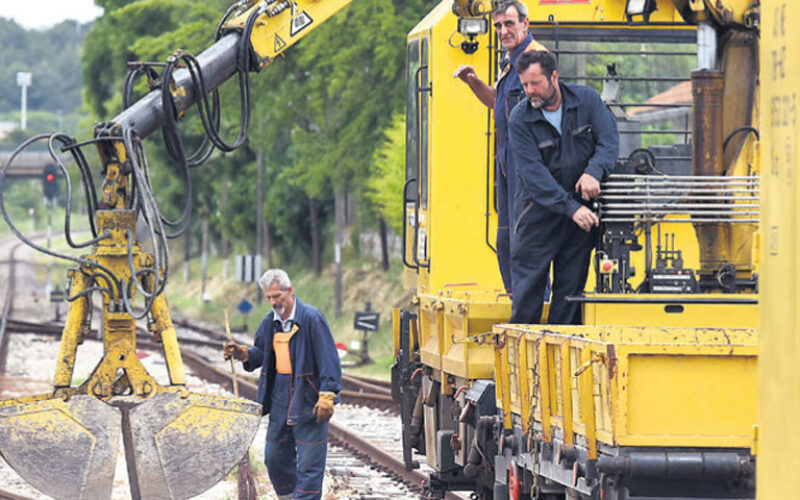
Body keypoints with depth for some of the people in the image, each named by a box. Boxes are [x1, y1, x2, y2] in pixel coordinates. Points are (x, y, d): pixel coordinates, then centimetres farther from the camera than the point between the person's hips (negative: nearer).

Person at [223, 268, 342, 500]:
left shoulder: (311, 318, -13)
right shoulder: (270, 323, 9)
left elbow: (328, 358, -15)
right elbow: (261, 353, 22)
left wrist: (327, 396, -21)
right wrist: (242, 354, -1)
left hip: (308, 400, -7)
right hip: (279, 400, 7)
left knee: (309, 462, -5)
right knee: (275, 457, 13)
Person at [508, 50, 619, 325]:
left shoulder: (586, 100, -2)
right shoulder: (520, 120, -10)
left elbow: (609, 140, -7)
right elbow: (534, 173, -17)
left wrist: (593, 172, -28)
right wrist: (571, 208, -26)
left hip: (582, 207, 2)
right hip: (539, 210, -2)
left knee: (571, 285, 4)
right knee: (528, 284, -3)